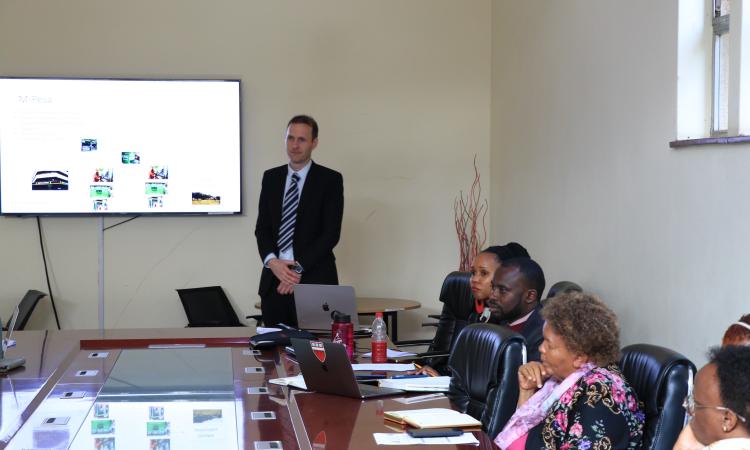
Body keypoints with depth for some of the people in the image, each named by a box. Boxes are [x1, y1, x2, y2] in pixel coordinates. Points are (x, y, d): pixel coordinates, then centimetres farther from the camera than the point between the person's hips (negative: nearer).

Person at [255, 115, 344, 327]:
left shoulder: (330, 180, -1)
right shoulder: (271, 177, 13)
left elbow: (331, 233, -7)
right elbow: (262, 227, 10)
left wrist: (298, 268, -12)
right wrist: (272, 262, -9)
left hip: (314, 280, -4)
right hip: (274, 279, 4)